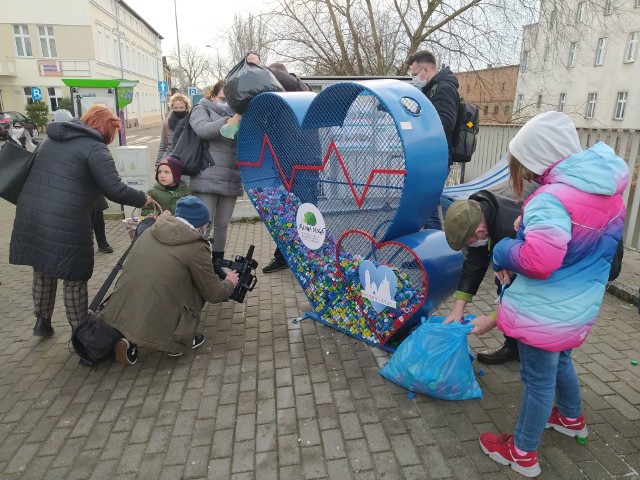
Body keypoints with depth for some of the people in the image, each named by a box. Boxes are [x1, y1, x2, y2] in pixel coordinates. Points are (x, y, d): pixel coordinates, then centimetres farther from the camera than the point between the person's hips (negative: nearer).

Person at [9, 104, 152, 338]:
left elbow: (41, 173, 26)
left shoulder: (53, 139, 18)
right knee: (74, 279, 6)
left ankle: (42, 321, 36)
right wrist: (143, 199, -2)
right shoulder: (94, 147, -8)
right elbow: (114, 190, -14)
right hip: (65, 223, -8)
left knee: (42, 271, 23)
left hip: (29, 215, 8)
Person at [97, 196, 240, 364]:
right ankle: (178, 341, 15)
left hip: (116, 317, 6)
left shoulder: (150, 231, 9)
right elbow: (214, 294, 1)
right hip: (154, 326, -6)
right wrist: (230, 283, 23)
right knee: (198, 287, 9)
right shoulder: (196, 248, -9)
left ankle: (128, 340, 15)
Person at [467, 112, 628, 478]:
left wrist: (503, 253, -18)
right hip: (580, 305, 9)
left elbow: (537, 262, -38)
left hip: (546, 312, -9)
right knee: (560, 361, 31)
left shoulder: (551, 199, -29)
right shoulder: (607, 191, 1)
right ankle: (572, 419, 56)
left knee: (538, 380, 8)